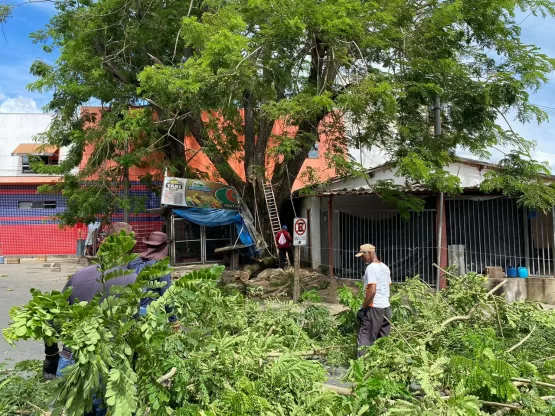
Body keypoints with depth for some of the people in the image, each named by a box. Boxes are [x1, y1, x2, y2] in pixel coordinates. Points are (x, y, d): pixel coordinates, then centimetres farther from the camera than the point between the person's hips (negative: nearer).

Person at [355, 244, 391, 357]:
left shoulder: (371, 268, -15)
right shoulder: (385, 267, 12)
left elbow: (372, 290, -22)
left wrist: (363, 307, -13)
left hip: (374, 308, -8)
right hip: (386, 307, 8)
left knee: (365, 337, -4)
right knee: (383, 338, 13)